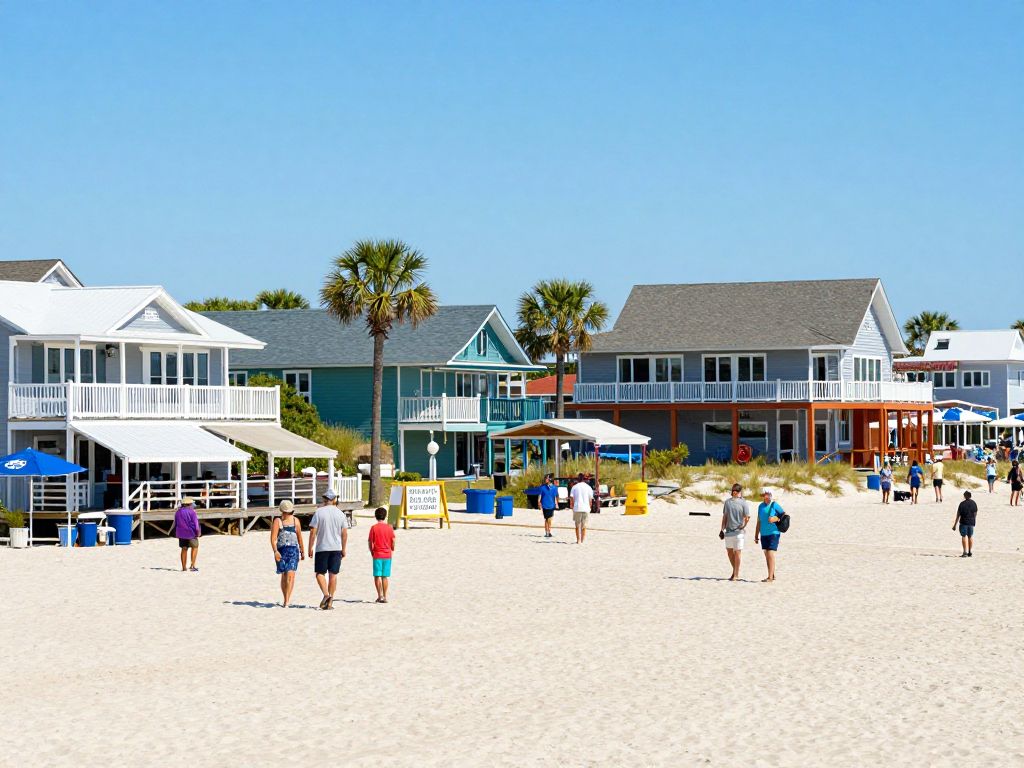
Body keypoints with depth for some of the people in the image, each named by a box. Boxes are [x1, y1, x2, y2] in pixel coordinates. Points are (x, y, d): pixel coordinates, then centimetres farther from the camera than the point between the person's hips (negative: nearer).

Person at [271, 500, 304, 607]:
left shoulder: (295, 520, 11)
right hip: (281, 550, 0)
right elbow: (273, 538, -8)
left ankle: (286, 602, -18)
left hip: (294, 550, 0)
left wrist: (302, 551, 26)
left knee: (290, 575, -15)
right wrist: (275, 551, -21)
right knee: (284, 576, 8)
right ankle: (286, 600, 18)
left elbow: (299, 537, 20)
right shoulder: (278, 521, 2)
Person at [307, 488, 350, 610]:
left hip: (322, 548, -3)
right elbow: (345, 533, 3)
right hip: (336, 548, 3)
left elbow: (313, 532, -7)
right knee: (333, 574, 6)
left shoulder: (319, 512, -6)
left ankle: (326, 594, -14)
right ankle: (330, 601, 7)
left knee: (320, 573, 7)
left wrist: (310, 548, 0)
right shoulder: (340, 514, 2)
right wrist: (343, 549, 13)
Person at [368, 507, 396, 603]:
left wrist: (371, 551, 10)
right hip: (387, 555, 2)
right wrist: (392, 550, 19)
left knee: (377, 576, 4)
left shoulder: (374, 527, -7)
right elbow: (393, 541, 2)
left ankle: (380, 595, -5)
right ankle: (385, 596, 6)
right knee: (385, 577, 7)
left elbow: (370, 541, -6)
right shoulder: (389, 527, -1)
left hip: (377, 555, -2)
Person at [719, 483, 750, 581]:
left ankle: (736, 575, 3)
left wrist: (743, 526, -14)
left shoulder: (743, 503, -4)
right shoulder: (727, 502, 11)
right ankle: (735, 570, 28)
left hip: (738, 532, -5)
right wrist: (722, 529, 14)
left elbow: (747, 517, -7)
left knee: (737, 552, -2)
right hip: (728, 531, 5)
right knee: (729, 551, 11)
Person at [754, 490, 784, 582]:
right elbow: (759, 522, 16)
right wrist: (756, 536, 15)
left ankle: (770, 577, -13)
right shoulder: (761, 506, 11)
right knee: (767, 555, 9)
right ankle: (772, 575, 18)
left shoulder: (774, 505, -5)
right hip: (764, 534, 6)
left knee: (771, 554, -11)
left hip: (773, 533, -6)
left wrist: (776, 519, -15)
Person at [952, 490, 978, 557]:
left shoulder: (962, 504, -11)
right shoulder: (974, 503, 3)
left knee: (964, 536, 0)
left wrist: (955, 525, -4)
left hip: (964, 522, -4)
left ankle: (965, 552, -8)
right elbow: (975, 514, 9)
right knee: (970, 537, 12)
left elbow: (958, 515, -9)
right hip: (971, 522, 5)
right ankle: (970, 552, 13)